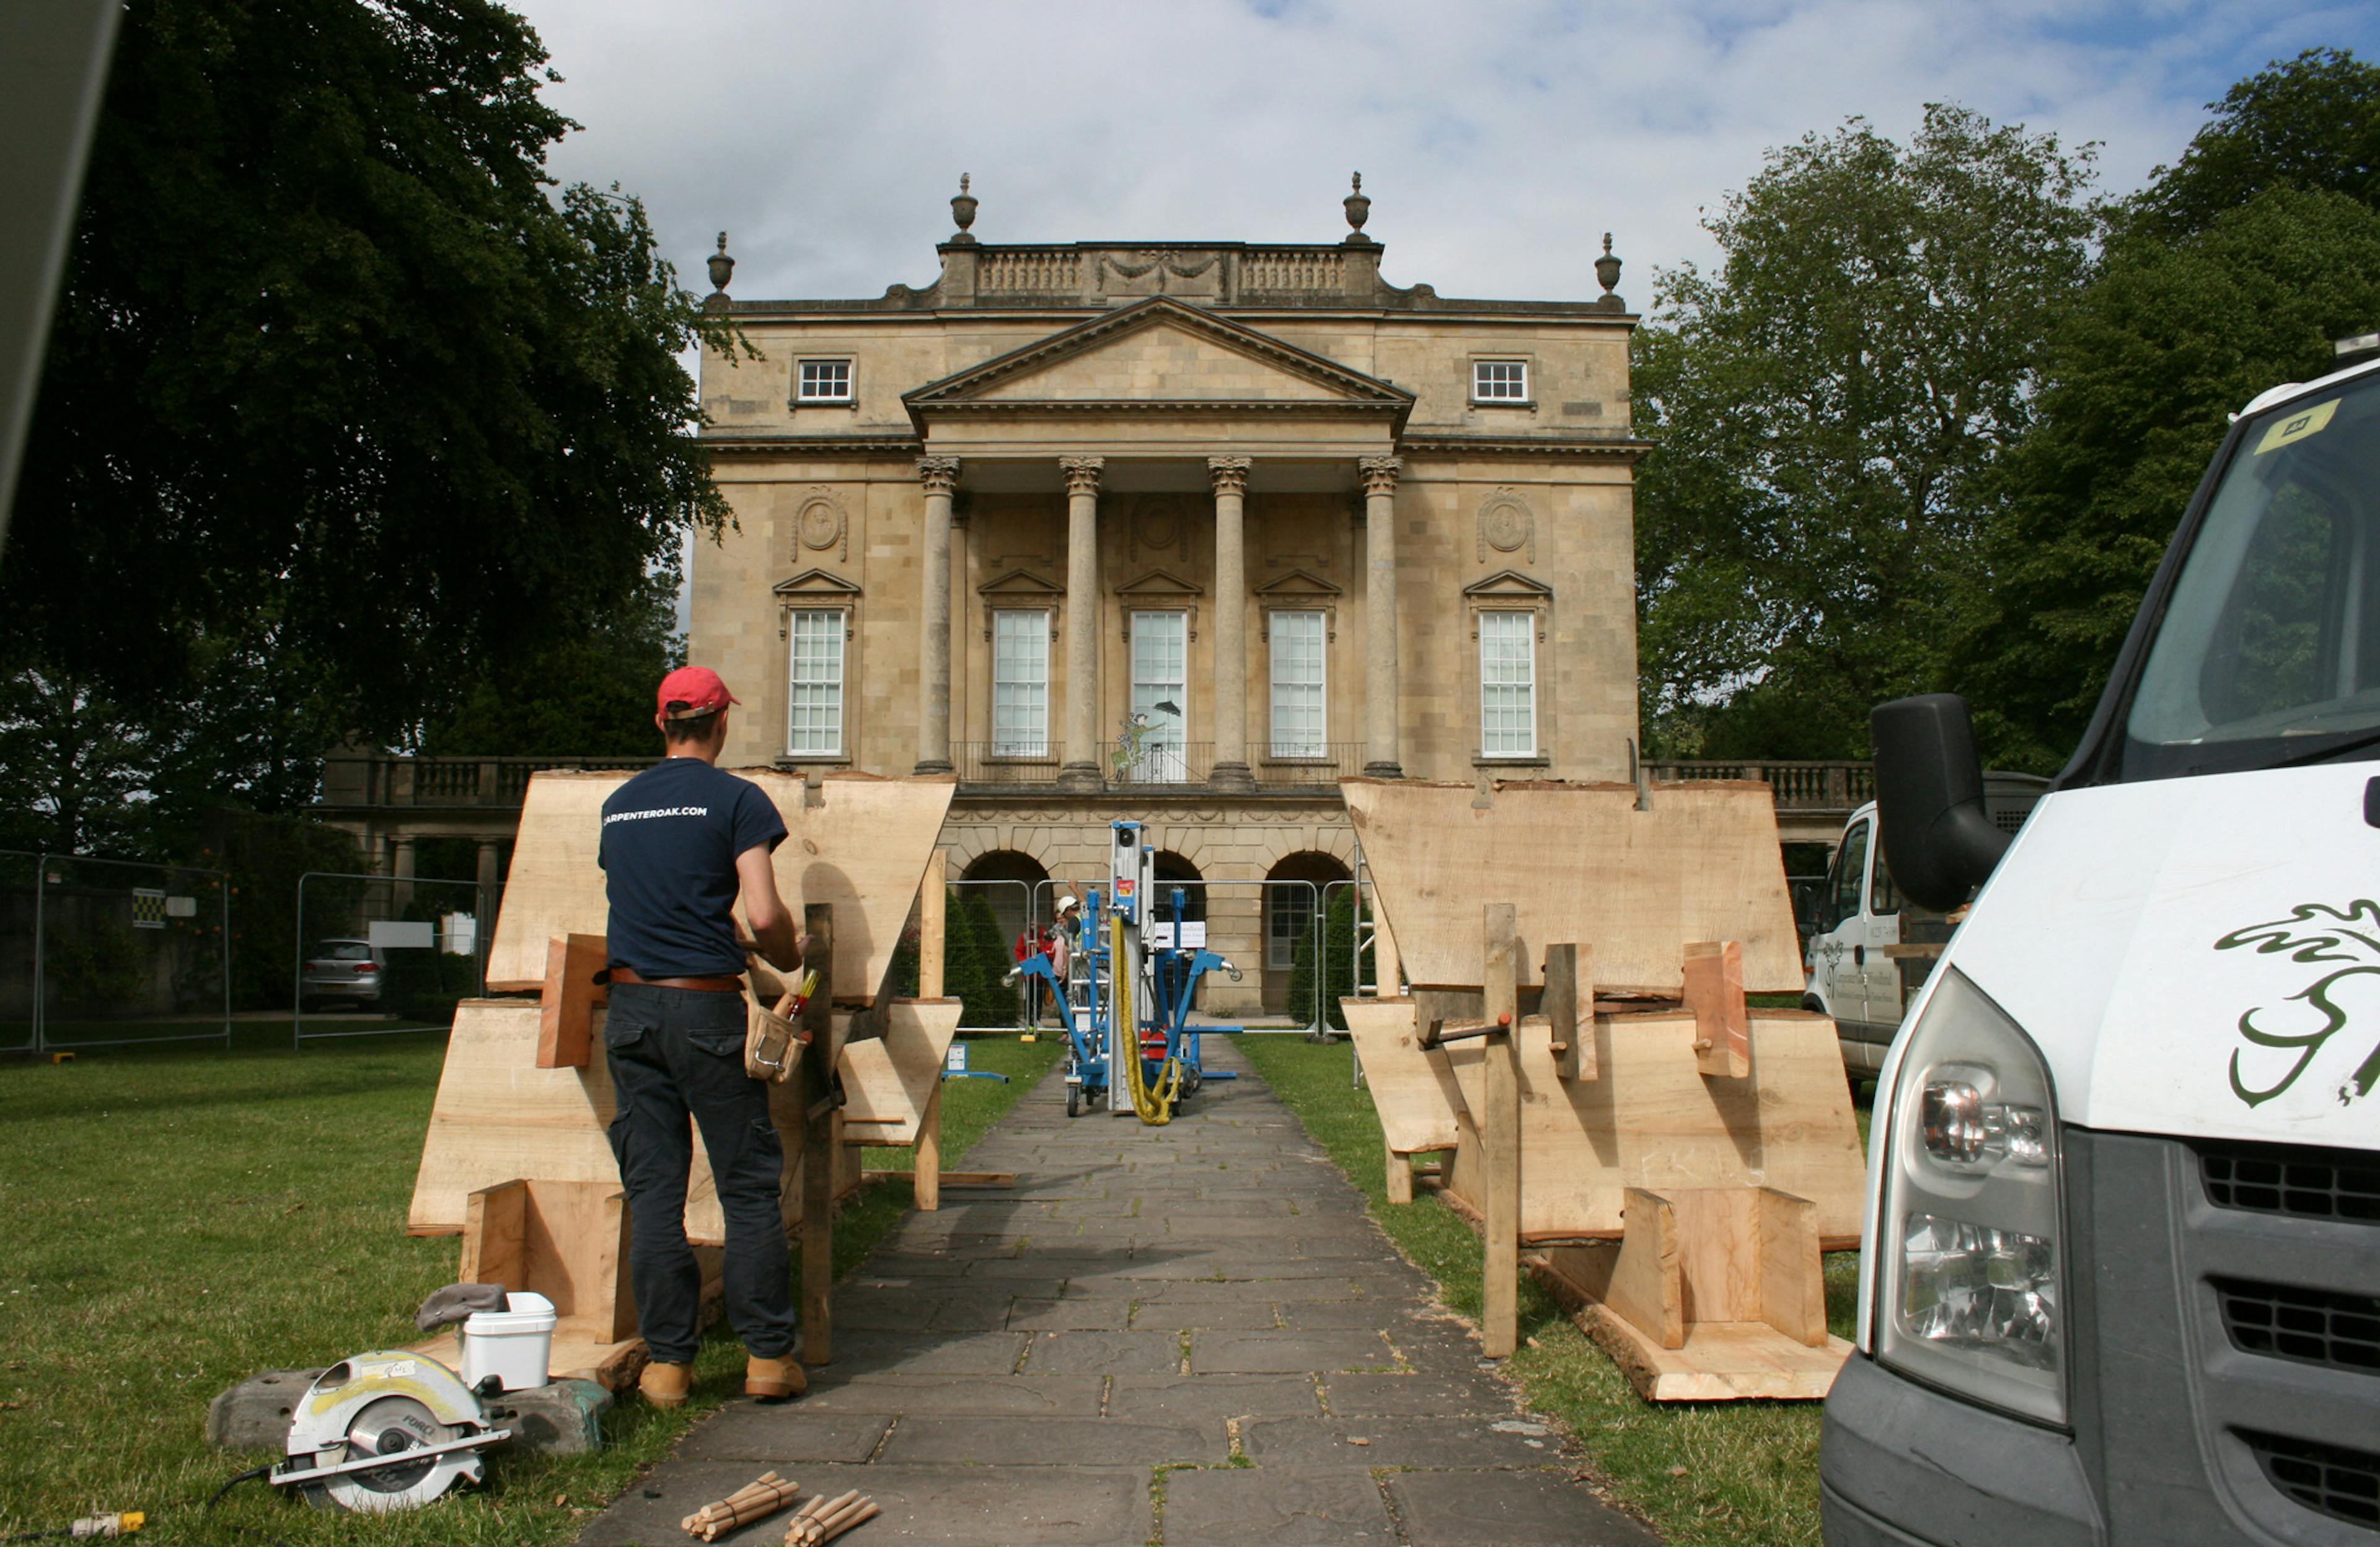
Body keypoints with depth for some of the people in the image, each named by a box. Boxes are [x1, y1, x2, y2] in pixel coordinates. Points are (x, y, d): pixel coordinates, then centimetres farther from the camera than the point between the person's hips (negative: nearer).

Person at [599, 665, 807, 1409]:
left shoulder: (618, 805, 13)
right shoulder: (736, 799, -4)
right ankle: (767, 1354, 7)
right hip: (705, 1008, -5)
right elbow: (763, 913, -12)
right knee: (749, 1184, 4)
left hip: (630, 1006, 5)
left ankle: (667, 1360, 9)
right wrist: (788, 957, 9)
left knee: (652, 1188, 7)